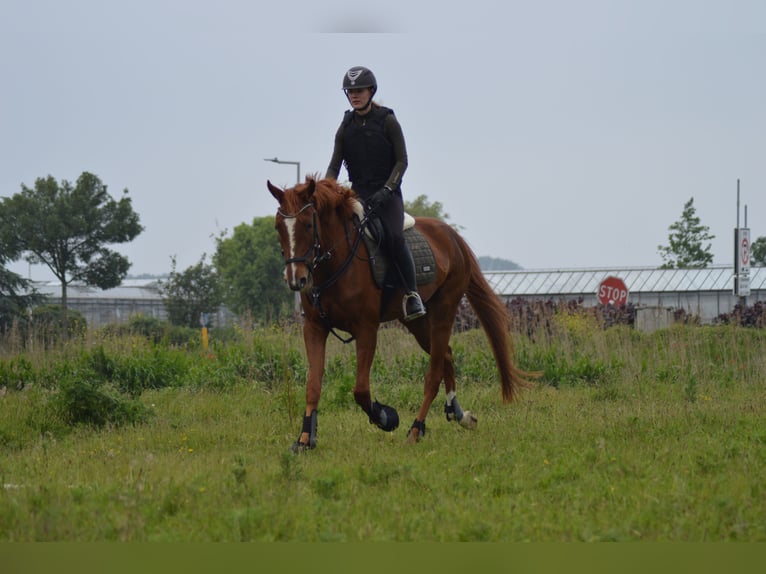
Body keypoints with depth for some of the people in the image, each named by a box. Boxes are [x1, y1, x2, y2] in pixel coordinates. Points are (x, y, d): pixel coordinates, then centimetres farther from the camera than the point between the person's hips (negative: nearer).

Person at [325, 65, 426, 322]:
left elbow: (401, 161, -4)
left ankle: (411, 293, -19)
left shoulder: (387, 122, -2)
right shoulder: (346, 127, 8)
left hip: (388, 194, -4)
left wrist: (386, 189, -17)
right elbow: (334, 166, 6)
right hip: (358, 194, 4)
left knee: (393, 236, -28)